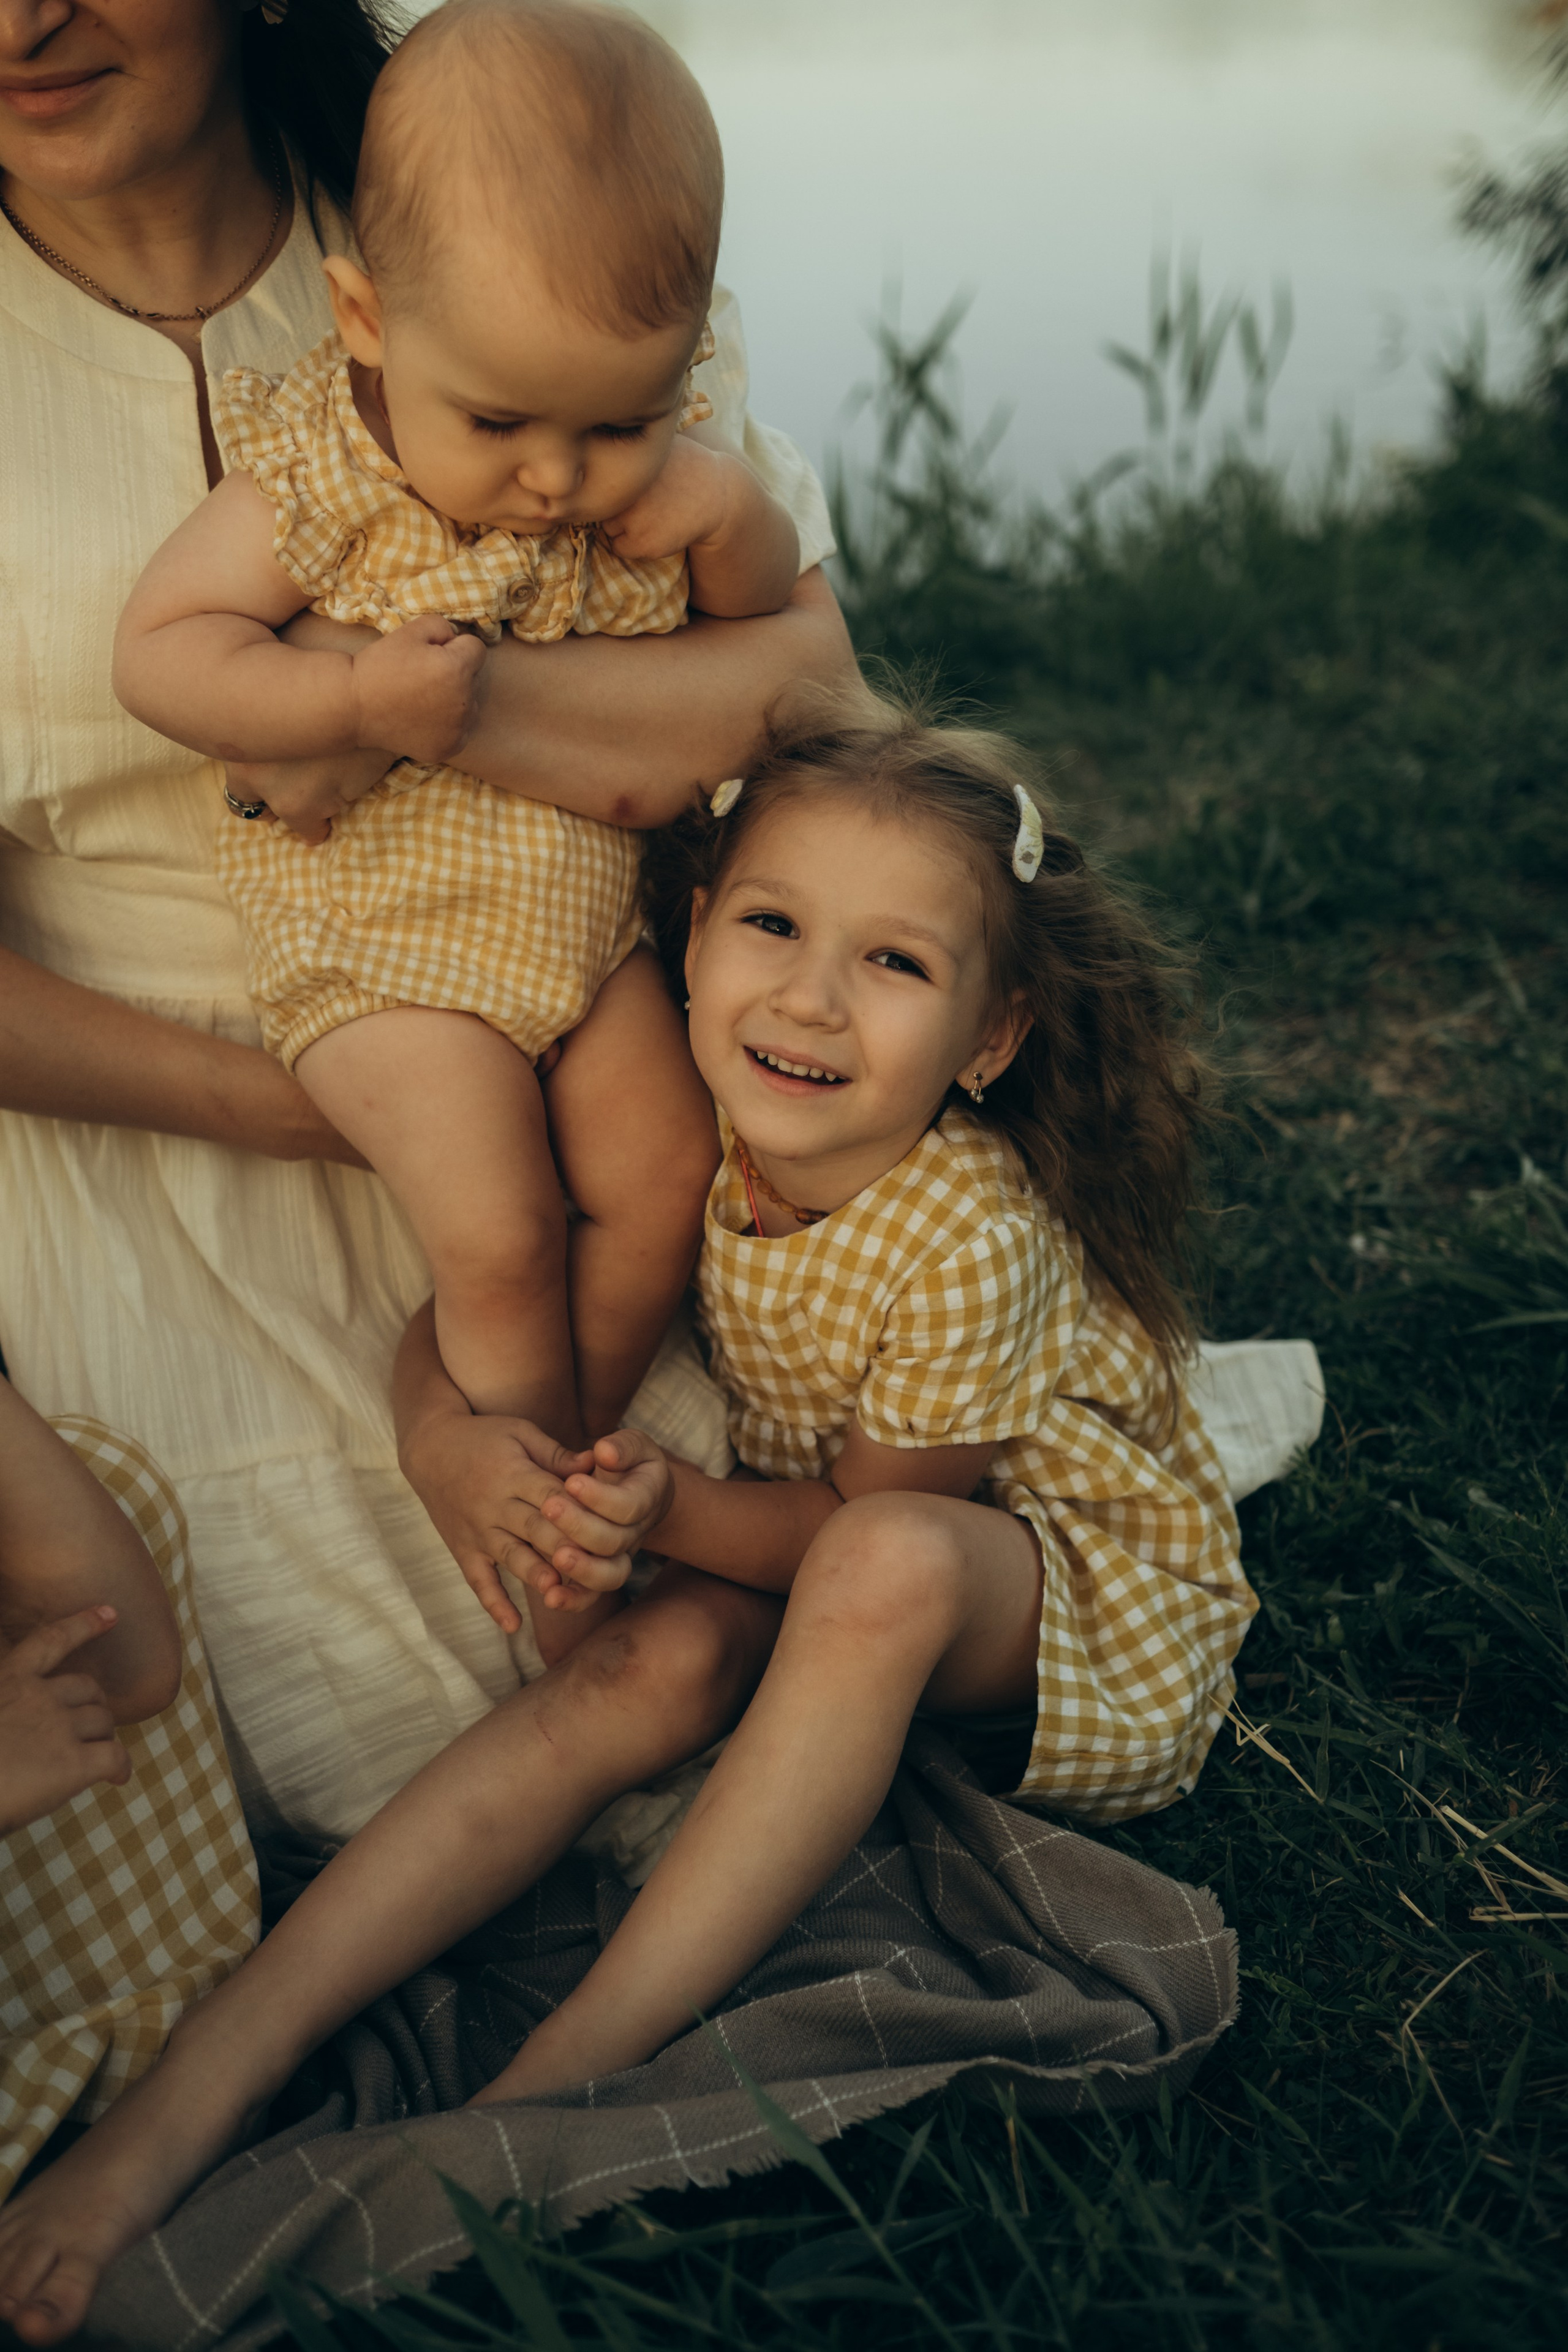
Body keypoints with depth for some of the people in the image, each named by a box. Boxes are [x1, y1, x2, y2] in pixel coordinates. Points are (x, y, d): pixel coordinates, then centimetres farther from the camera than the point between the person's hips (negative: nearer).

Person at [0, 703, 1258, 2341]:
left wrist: (676, 1512, -38)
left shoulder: (966, 1243, -32)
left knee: (883, 1568, -37)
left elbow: (866, 1521, -20)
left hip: (1100, 1604, -5)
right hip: (828, 1567, 6)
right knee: (652, 1664, -25)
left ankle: (549, 2092, -30)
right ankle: (202, 2084, -26)